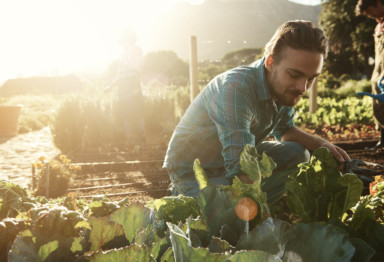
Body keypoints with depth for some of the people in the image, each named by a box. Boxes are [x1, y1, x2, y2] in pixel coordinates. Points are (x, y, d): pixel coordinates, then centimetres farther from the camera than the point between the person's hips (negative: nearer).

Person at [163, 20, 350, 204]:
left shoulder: (284, 87, -9)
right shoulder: (235, 88, -35)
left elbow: (284, 129, 11)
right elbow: (241, 168, -41)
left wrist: (321, 144, -8)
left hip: (240, 154, 8)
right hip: (194, 171, -8)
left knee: (298, 154, -5)